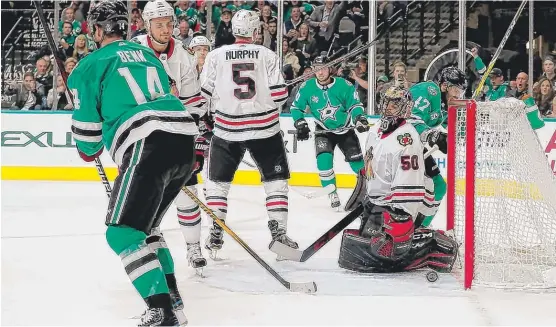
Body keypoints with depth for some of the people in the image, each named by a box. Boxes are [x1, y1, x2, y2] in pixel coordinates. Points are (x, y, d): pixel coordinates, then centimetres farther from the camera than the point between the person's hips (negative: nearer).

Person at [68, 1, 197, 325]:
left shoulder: (91, 65, 8)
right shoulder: (148, 55, 28)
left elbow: (86, 124, 7)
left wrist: (89, 151, 29)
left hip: (149, 146, -7)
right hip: (185, 140, 8)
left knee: (123, 232, -4)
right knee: (143, 226, 23)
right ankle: (171, 298, 20)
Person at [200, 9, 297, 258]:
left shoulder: (216, 56, -2)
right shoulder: (268, 55, -3)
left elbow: (205, 93, -1)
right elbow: (279, 93, -6)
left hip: (227, 130, 1)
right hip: (264, 128, -1)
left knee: (218, 180, 15)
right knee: (276, 179, 11)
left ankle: (216, 234, 10)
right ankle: (278, 231, 3)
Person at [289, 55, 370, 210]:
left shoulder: (344, 85, -17)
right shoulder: (307, 87, -12)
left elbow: (354, 104, -8)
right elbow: (296, 107, 0)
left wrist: (359, 118, -26)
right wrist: (300, 124, -13)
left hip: (344, 130, 0)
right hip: (323, 131, 0)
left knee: (356, 160, -4)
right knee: (324, 159, -22)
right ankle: (333, 195, -8)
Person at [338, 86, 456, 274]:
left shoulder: (406, 138, -22)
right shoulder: (375, 132, 10)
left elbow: (409, 183, -29)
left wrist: (401, 215, -33)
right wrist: (367, 198, 27)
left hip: (397, 202, -10)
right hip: (376, 200, 10)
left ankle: (439, 247, -14)